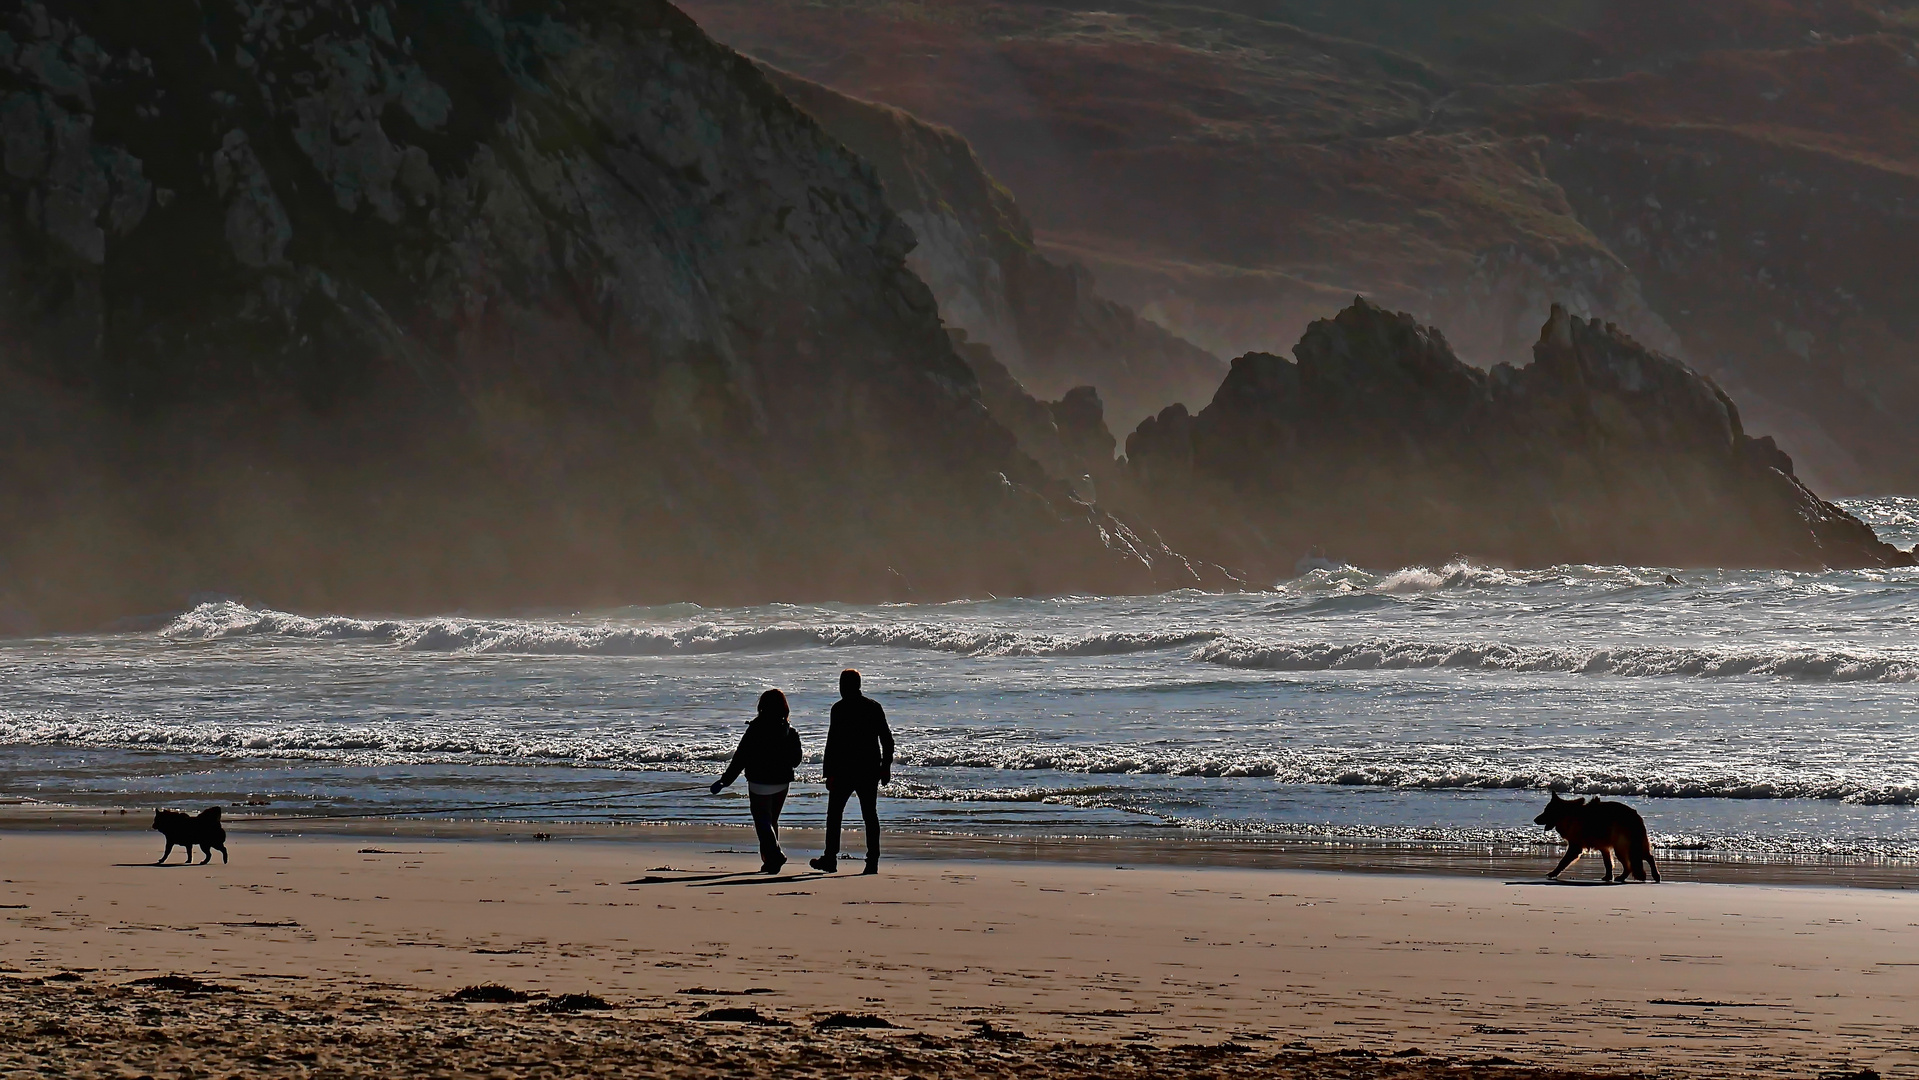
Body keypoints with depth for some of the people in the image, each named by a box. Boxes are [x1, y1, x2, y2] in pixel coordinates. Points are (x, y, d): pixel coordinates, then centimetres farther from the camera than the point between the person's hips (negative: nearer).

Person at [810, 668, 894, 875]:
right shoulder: (874, 707, 7)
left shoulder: (840, 708, -9)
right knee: (870, 814, 7)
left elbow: (833, 742, -13)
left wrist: (828, 773, -10)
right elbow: (887, 739, 10)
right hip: (870, 770, 4)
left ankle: (830, 858, 5)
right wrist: (886, 767, 17)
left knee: (834, 813, 7)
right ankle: (872, 861, 2)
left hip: (845, 770, -4)